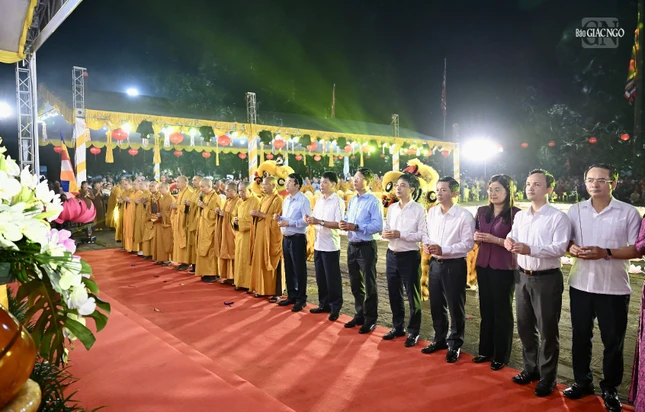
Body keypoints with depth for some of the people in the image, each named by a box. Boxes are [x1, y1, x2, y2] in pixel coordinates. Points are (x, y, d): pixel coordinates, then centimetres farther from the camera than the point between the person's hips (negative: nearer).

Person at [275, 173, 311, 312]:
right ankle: (291, 296, 27)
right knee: (288, 268, 14)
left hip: (298, 238, -8)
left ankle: (301, 299, 11)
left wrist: (289, 222, -23)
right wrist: (279, 218, -1)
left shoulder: (304, 200, -12)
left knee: (299, 269, 1)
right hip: (286, 238, 8)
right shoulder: (286, 200, 13)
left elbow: (306, 221, -21)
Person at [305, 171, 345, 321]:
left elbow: (339, 224, -19)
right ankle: (324, 304, 27)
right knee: (320, 277, 14)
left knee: (332, 279, 2)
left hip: (331, 246, -7)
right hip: (318, 244, 7)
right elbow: (315, 218, 14)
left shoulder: (338, 202, -11)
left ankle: (335, 307, 15)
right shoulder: (319, 200, 11)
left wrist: (319, 222, -24)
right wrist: (309, 219, -9)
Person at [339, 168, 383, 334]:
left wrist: (356, 227, -24)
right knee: (355, 284, 16)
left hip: (366, 247, -8)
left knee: (369, 285, 4)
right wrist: (343, 224, -7)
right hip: (352, 246, 8)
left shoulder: (373, 201, -14)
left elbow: (378, 226, -22)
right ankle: (360, 315, 31)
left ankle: (370, 320, 17)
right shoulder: (352, 200, 12)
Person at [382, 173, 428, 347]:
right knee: (394, 294, 15)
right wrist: (385, 233, -8)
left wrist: (400, 234, -22)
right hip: (392, 255, 6)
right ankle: (397, 327, 30)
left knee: (413, 296, 6)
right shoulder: (391, 208, 9)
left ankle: (413, 332, 19)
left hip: (409, 256, -6)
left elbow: (423, 235, -15)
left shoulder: (418, 209, -10)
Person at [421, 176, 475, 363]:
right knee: (436, 305, 16)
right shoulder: (431, 212, 6)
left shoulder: (464, 215, -14)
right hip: (435, 263, 6)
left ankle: (455, 345, 25)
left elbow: (468, 244, -16)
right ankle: (440, 339, 35)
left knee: (455, 307, 8)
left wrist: (443, 250, -24)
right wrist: (426, 244, -8)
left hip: (454, 265, -6)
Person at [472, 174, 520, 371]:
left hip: (505, 269, -5)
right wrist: (476, 237, -7)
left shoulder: (516, 213, -10)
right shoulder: (482, 211, 7)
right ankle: (486, 350, 27)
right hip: (483, 266, 5)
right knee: (486, 309, 13)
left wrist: (495, 239, -23)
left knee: (502, 311, 7)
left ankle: (501, 356, 20)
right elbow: (475, 235, 15)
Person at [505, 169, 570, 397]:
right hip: (523, 277, 6)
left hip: (547, 279, -6)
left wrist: (530, 249, -32)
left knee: (547, 329, 5)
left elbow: (560, 248, -20)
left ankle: (547, 377, 21)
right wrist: (509, 241, -16)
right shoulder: (520, 216, 11)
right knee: (524, 326, 15)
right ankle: (530, 368, 32)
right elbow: (513, 237, 8)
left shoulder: (558, 217, -10)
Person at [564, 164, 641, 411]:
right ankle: (582, 382, 30)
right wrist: (571, 248, -13)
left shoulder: (629, 213, -5)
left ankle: (610, 389, 27)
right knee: (580, 336, 13)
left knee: (613, 341, 9)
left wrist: (605, 253, -21)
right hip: (580, 285, 3)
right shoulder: (575, 210, 4)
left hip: (614, 288, -3)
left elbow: (637, 250, -8)